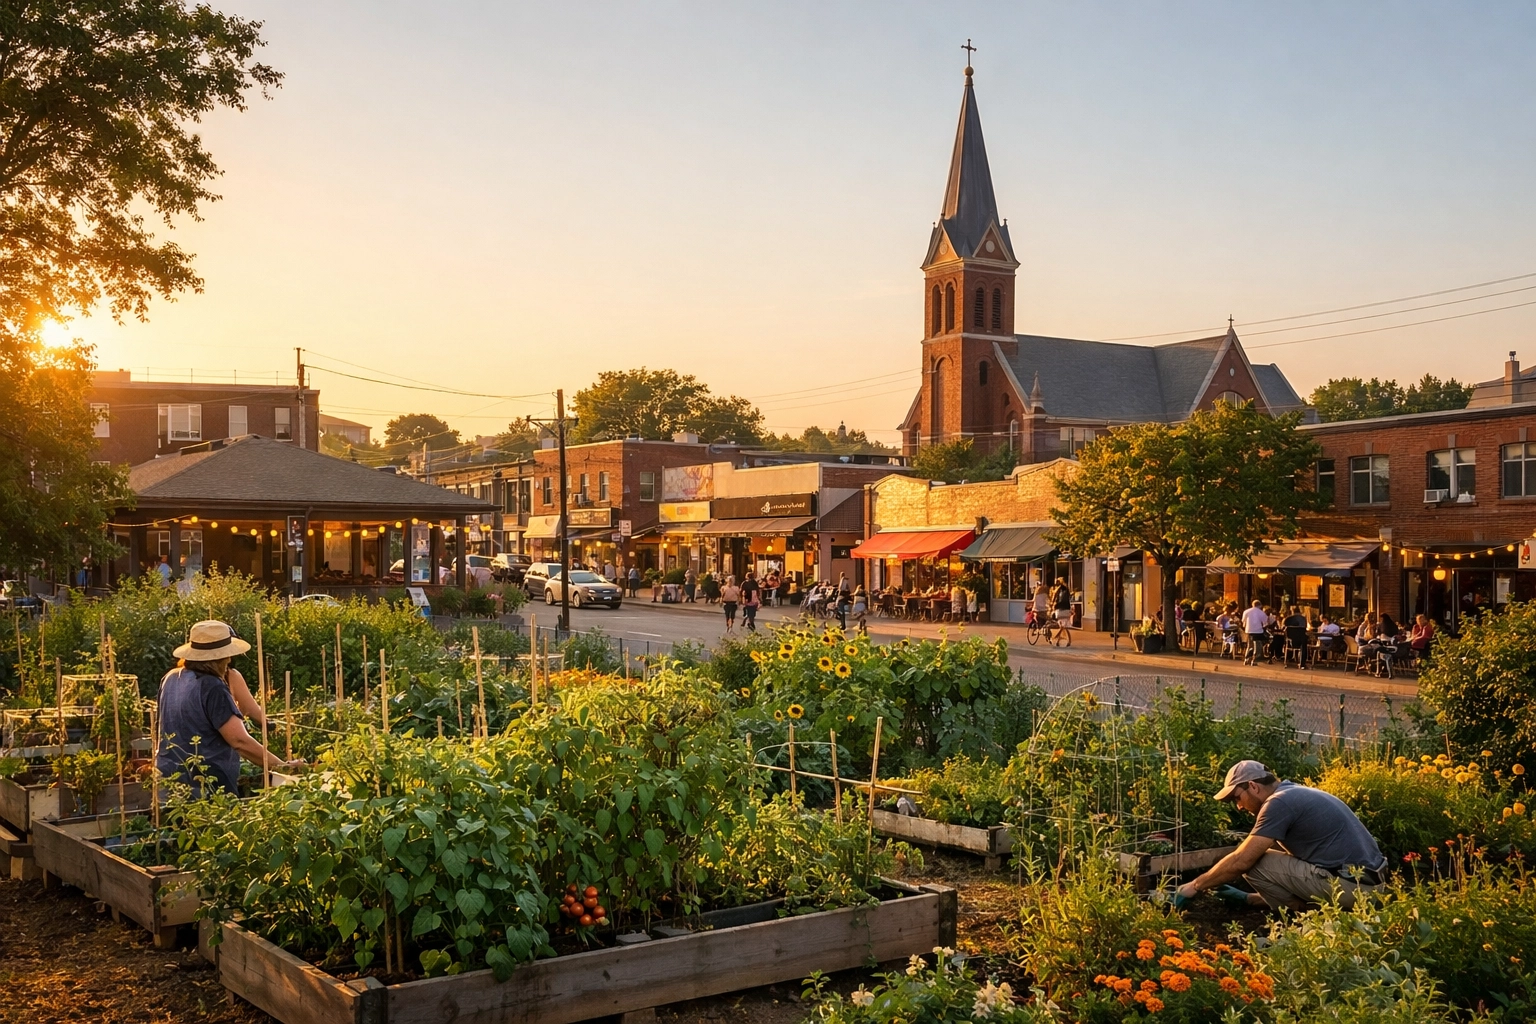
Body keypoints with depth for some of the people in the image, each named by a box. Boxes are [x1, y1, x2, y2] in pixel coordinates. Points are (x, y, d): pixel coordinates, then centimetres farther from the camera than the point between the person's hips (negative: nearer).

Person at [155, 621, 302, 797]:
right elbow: (240, 741, -23)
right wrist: (282, 766, -20)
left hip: (168, 778, 8)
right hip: (204, 788, -8)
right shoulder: (212, 688, -18)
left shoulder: (170, 679, 7)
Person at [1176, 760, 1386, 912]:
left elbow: (1241, 861, -12)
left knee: (1256, 863, -6)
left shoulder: (1279, 802, -10)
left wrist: (1195, 886, 0)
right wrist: (1248, 898, 26)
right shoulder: (1296, 794, 19)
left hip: (1348, 886, -10)